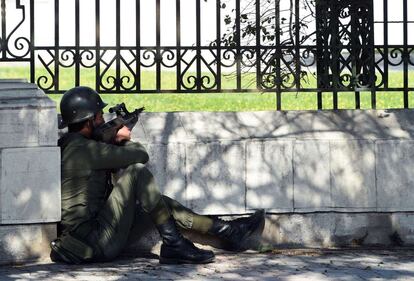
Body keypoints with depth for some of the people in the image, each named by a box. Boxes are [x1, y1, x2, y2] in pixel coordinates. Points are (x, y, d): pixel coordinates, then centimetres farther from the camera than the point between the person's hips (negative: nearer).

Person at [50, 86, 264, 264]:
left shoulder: (73, 145, 13)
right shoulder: (82, 149, -18)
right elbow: (141, 156, -12)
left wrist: (116, 142, 7)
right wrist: (127, 143, 10)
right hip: (95, 244, -10)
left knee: (159, 201, 14)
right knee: (138, 172, -15)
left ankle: (227, 231, 16)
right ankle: (174, 245, -12)